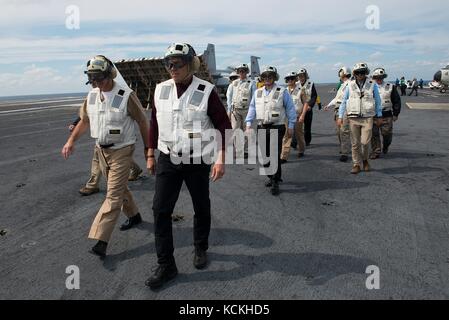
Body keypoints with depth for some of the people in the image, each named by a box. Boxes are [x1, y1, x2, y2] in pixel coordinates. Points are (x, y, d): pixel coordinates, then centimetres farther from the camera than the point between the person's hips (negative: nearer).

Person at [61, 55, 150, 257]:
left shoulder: (126, 96, -17)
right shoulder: (92, 95, 2)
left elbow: (142, 122, -10)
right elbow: (84, 120, 13)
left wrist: (148, 149, -6)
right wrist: (71, 141, 2)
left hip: (121, 151, -7)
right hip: (101, 150, 7)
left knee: (113, 195, -7)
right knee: (119, 188, 19)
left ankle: (101, 241, -6)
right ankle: (134, 216, 41)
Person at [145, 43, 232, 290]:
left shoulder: (206, 91, -12)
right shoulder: (161, 90, 1)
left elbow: (223, 124, -8)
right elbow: (154, 123, 10)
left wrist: (221, 159, -12)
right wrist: (151, 155, 12)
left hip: (197, 161, -3)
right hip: (168, 160, 3)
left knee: (201, 208, 12)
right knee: (160, 210, -2)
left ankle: (200, 249, 38)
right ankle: (166, 265, 11)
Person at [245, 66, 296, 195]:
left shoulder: (282, 92, 0)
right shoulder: (258, 92, 11)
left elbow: (290, 109, 1)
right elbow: (252, 109, 12)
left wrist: (291, 127, -2)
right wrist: (248, 125, 4)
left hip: (276, 128, -4)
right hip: (262, 128, 5)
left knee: (275, 156, -7)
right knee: (265, 156, 10)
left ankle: (275, 183, 0)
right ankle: (272, 177, 29)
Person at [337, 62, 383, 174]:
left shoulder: (372, 85, 4)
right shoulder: (350, 85, 6)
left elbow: (378, 101, 10)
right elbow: (344, 101, 10)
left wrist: (379, 117, 10)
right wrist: (340, 116, 4)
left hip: (367, 118, -1)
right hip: (353, 118, 1)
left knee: (365, 142, -6)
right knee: (355, 143, 3)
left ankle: (365, 160, 21)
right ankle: (356, 165, 13)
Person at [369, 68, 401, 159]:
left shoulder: (391, 87, 4)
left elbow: (397, 101, 8)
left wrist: (395, 114, 4)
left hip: (386, 115, -1)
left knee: (387, 133, -1)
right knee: (374, 134, 0)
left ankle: (385, 146, 30)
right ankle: (376, 152, 10)